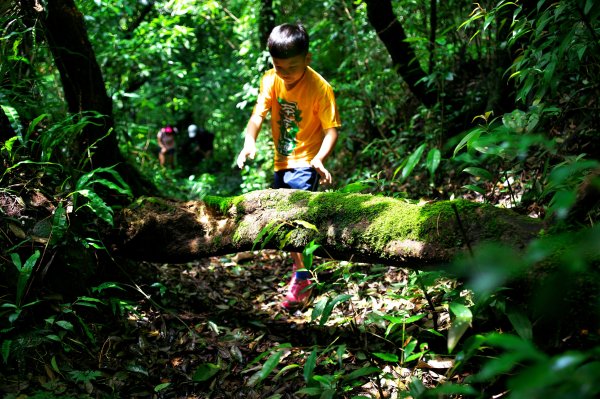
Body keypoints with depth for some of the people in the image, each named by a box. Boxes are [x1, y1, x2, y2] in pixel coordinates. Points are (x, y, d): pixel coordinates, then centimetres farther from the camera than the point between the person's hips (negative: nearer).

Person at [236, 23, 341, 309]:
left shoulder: (320, 88, -19)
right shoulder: (271, 81, -6)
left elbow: (331, 129, -18)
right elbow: (258, 114, -14)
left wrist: (319, 158, -34)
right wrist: (250, 141, -33)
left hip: (306, 162, -6)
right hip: (282, 162, 6)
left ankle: (301, 278, -17)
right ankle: (298, 266, 38)